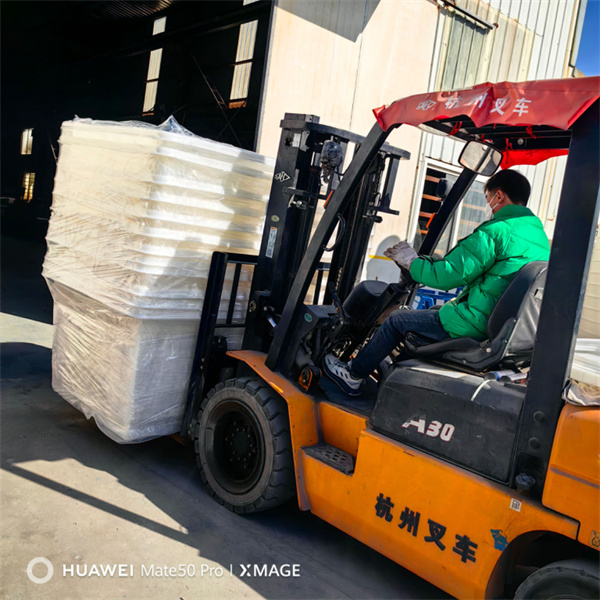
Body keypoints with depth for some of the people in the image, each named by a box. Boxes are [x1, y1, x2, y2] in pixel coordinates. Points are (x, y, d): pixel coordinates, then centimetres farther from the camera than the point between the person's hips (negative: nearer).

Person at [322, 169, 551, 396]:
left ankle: (354, 375, 21)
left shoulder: (496, 231, -17)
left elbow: (446, 275, -20)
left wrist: (411, 261, -1)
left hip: (478, 326, -9)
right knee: (434, 311, 29)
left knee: (398, 320, 5)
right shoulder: (540, 234, 12)